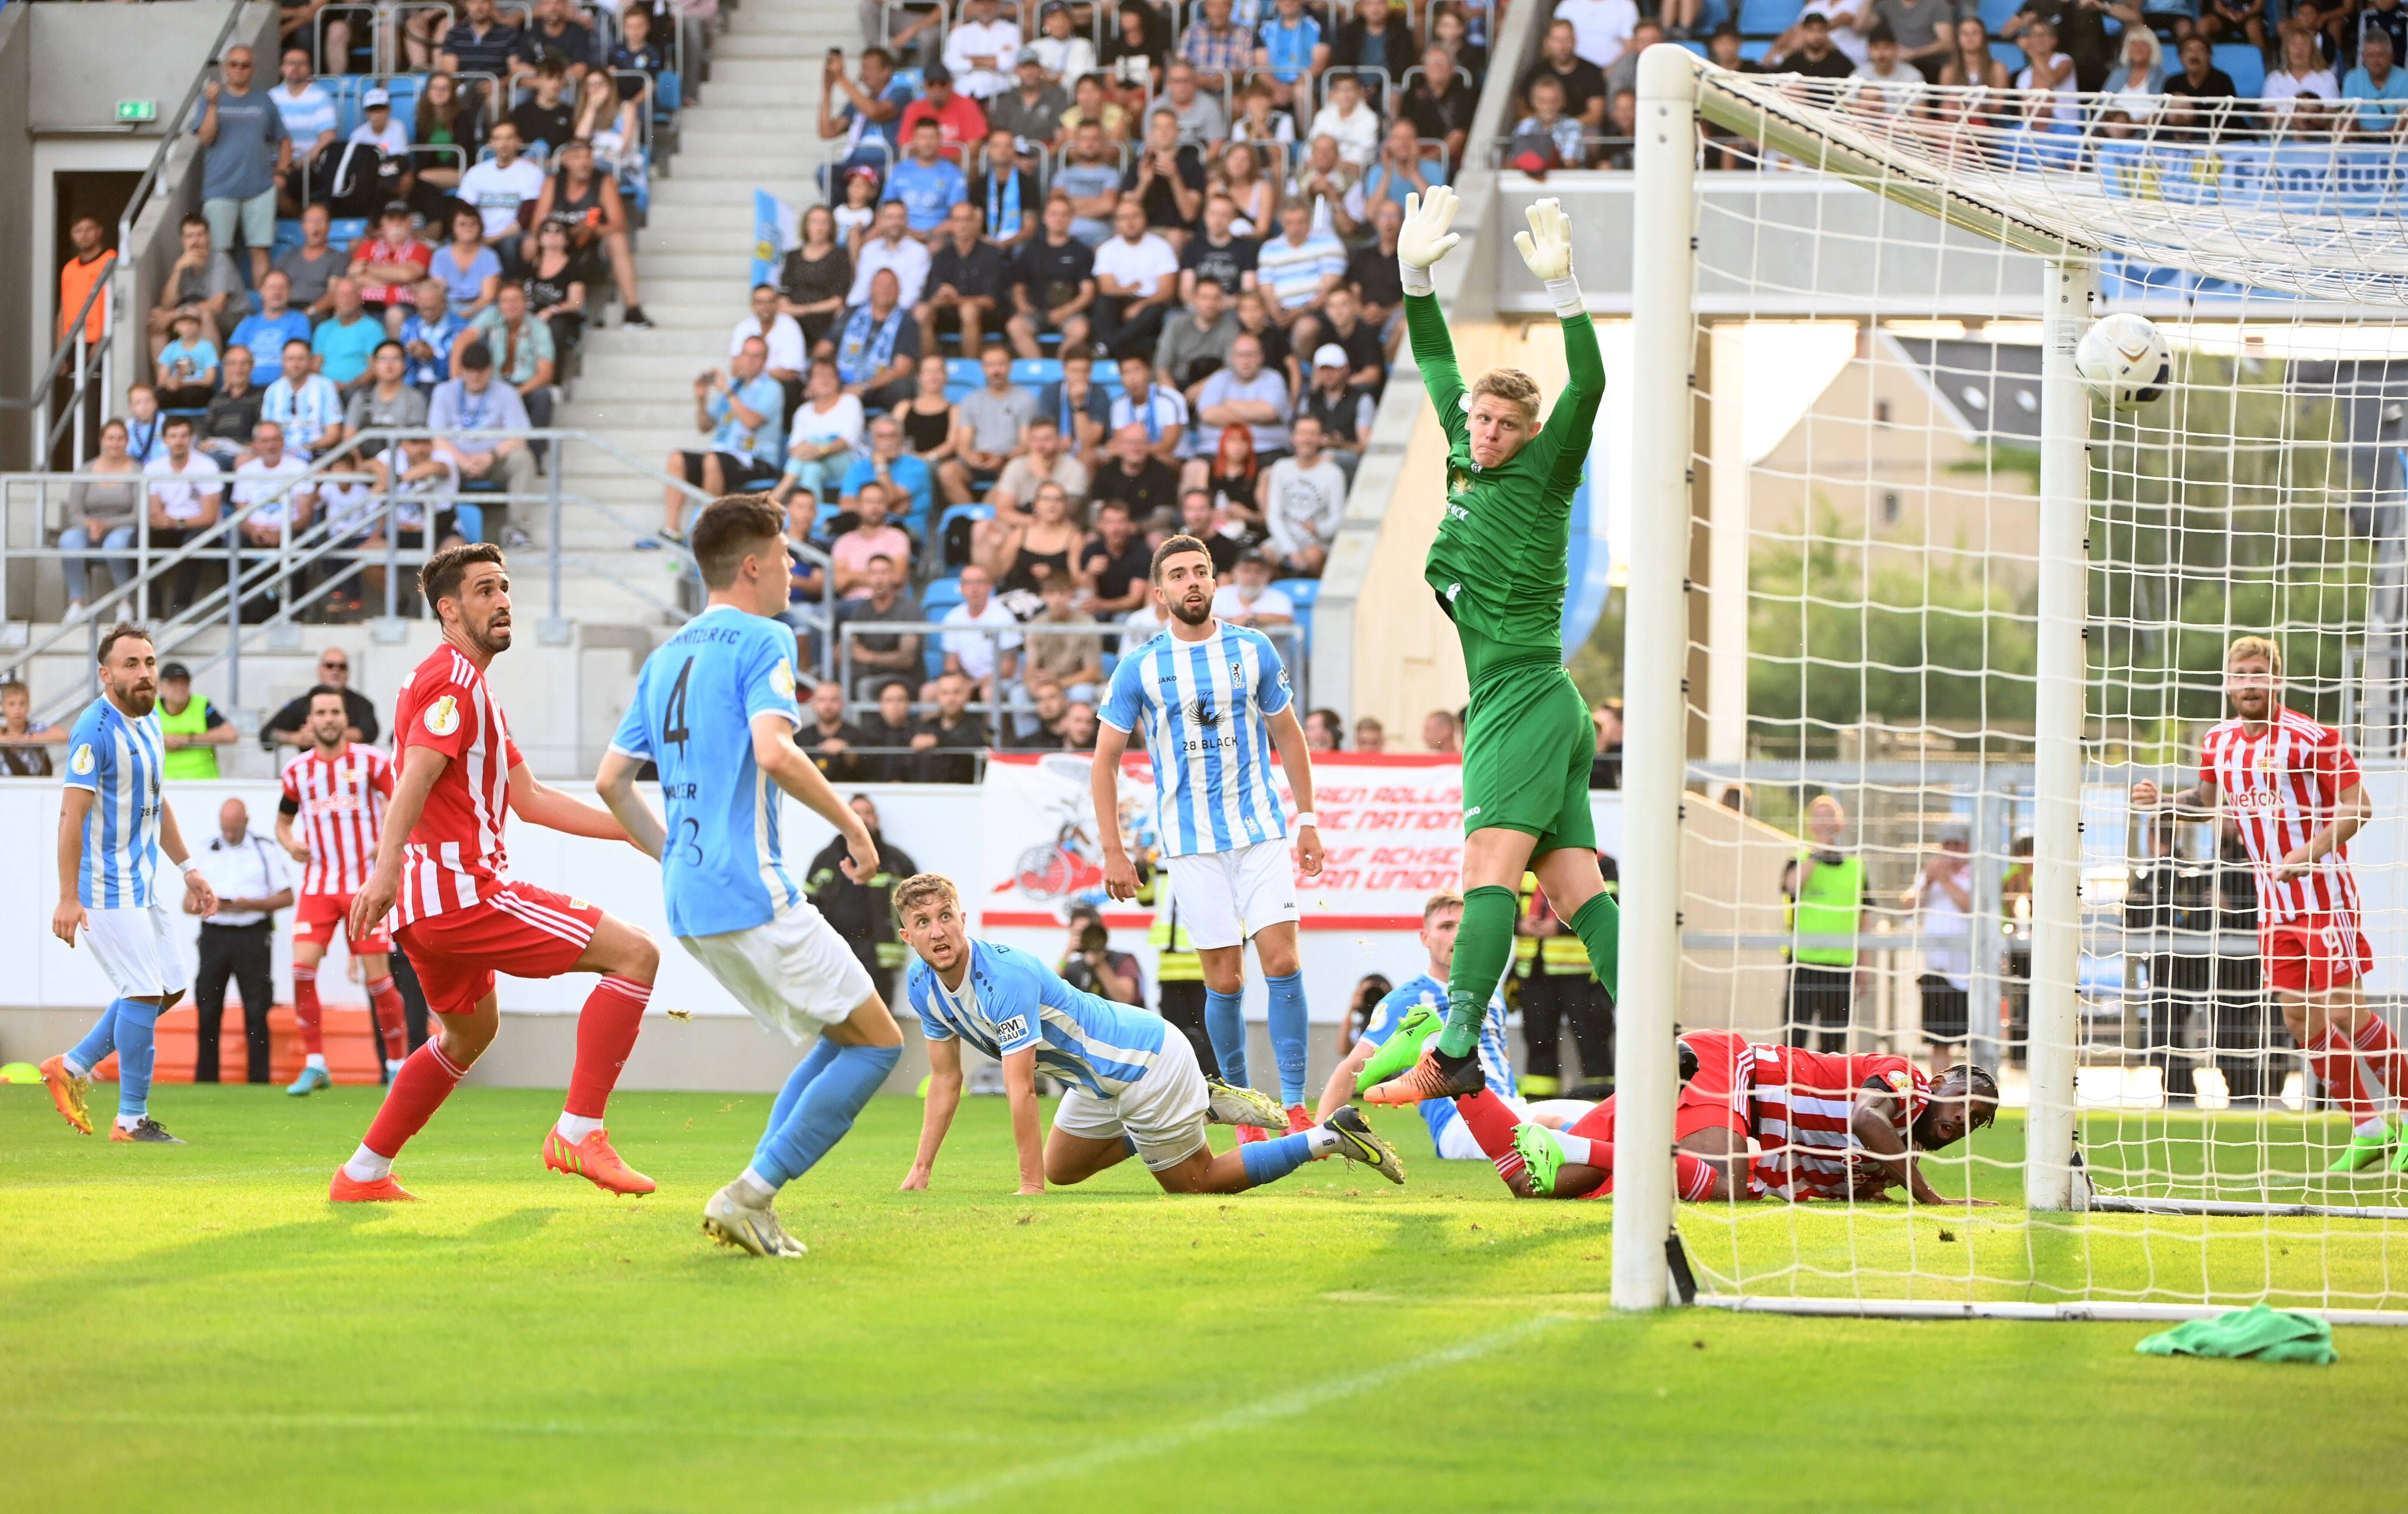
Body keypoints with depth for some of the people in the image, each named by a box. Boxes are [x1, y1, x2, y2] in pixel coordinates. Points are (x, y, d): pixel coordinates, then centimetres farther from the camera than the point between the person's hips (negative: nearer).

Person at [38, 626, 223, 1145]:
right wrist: (68, 898, -26)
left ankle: (74, 1065, 22)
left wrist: (188, 869, 20)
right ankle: (132, 1119, -2)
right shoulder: (97, 729, -18)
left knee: (169, 988, 12)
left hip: (142, 882, 9)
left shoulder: (148, 723, 10)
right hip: (105, 887, -9)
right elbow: (72, 813, -22)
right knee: (145, 991, -10)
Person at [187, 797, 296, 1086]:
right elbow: (188, 903, 14)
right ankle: (205, 1078, 4)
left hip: (253, 935, -2)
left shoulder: (265, 852, 8)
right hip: (214, 933, 2)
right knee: (208, 1009, -1)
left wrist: (251, 904, -11)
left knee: (256, 1010, -5)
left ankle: (258, 1077, -3)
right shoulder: (204, 853, 15)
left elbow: (287, 897, 4)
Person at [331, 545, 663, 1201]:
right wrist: (384, 873, -36)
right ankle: (578, 1133, -17)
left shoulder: (469, 682, 24)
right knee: (635, 954, -12)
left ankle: (364, 1174, 29)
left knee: (471, 1032, 32)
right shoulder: (454, 680, -9)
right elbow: (414, 782, -23)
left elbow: (528, 799, 25)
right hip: (462, 891, -11)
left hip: (429, 901, 11)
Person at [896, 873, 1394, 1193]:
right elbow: (945, 1080, 6)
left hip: (1146, 1062, -9)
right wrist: (921, 1169, 0)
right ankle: (1203, 1104, 25)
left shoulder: (1006, 976, -32)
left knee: (1193, 1183, 3)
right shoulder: (922, 985, -4)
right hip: (1099, 1081, 9)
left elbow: (1020, 1089, -32)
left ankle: (1332, 1137, 9)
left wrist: (1030, 1185, -30)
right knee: (1061, 1169, 25)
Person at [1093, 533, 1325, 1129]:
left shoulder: (1253, 650, 4)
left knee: (1282, 962, -11)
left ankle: (1294, 1105, -8)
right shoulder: (1139, 668, -1)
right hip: (1190, 841, -1)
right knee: (1225, 979, -3)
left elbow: (1288, 736, 15)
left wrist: (1307, 822, 11)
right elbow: (1106, 760, 5)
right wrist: (1112, 852, 0)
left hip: (1261, 829, 1)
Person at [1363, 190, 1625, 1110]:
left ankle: (1456, 1053, -26)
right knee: (1576, 892, 0)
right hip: (1506, 707, 9)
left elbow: (1587, 388, -17)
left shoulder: (1543, 475, -3)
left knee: (1488, 869, -17)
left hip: (1528, 700, -9)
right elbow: (1439, 368, 26)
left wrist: (1563, 289, -24)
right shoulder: (1465, 463, 16)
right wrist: (1416, 276, 19)